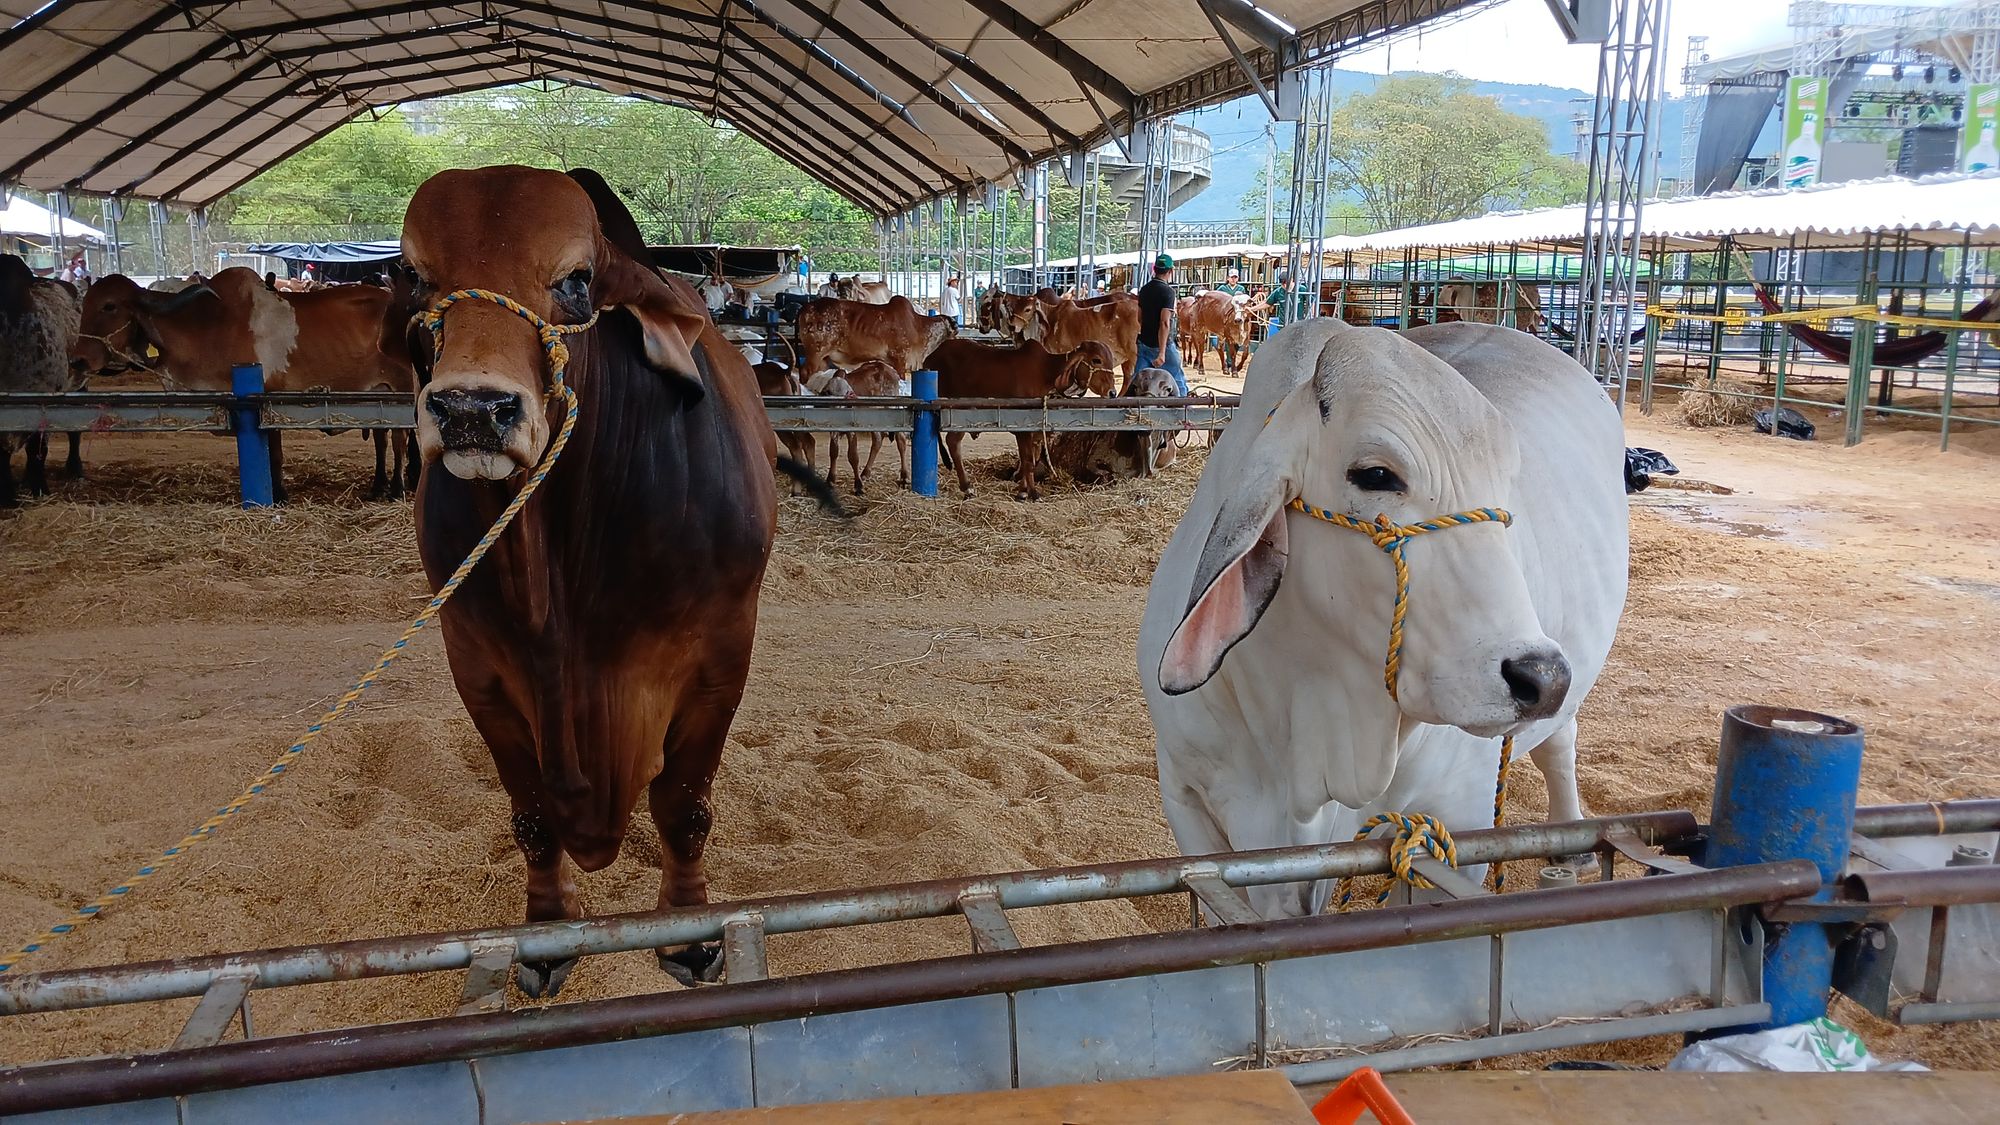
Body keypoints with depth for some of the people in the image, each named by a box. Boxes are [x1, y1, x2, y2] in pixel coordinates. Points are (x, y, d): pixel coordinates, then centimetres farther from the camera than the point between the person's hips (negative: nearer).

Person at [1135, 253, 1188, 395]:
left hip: (1144, 342, 6)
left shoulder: (1144, 289, 6)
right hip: (1163, 345, -6)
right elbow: (1164, 323, -23)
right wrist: (1162, 353, -26)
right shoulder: (1168, 292, -15)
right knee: (1179, 382, 9)